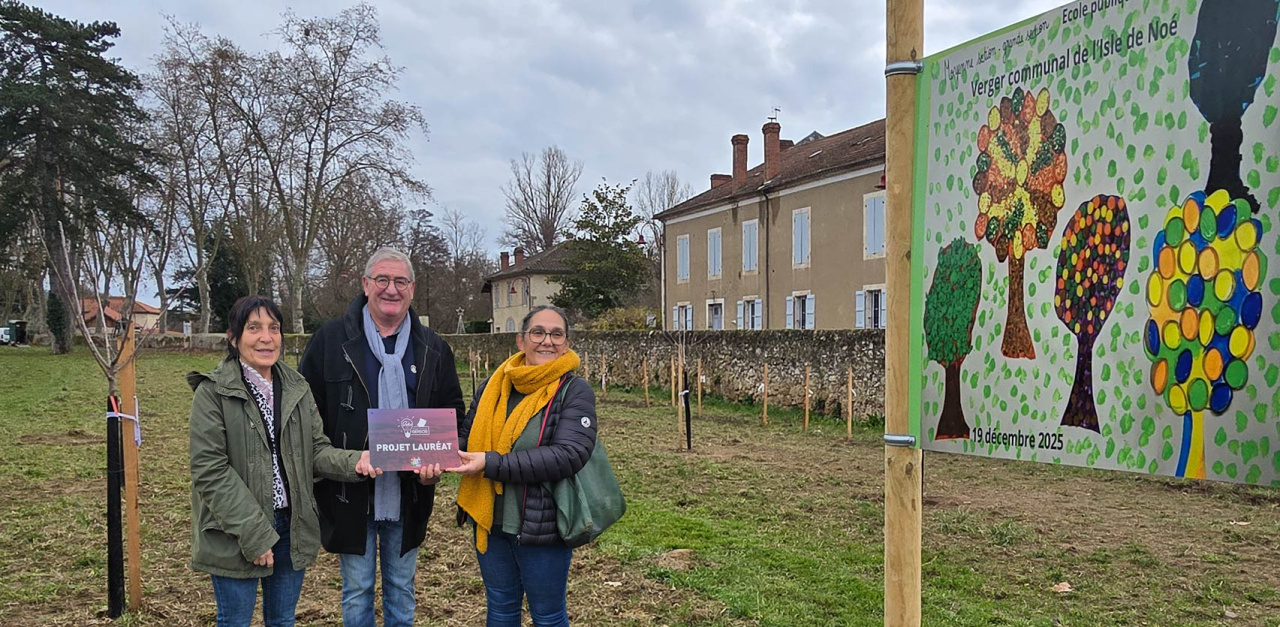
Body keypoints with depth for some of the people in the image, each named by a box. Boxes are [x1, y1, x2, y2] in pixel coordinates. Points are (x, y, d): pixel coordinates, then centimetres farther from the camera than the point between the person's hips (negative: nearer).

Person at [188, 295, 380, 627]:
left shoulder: (296, 388, 6)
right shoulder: (214, 391, -11)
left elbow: (317, 450, 5)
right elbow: (210, 470, -15)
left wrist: (354, 461, -18)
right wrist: (252, 533, -20)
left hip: (292, 527, 5)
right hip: (236, 534, -5)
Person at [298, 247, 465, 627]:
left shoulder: (433, 349, 5)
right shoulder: (331, 339, -2)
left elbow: (453, 412, 10)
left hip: (409, 494, 2)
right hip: (350, 492, -2)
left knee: (401, 589, 16)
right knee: (357, 591, 10)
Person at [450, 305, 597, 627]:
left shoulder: (574, 391, -12)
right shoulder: (496, 384, 2)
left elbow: (568, 455, -23)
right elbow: (467, 435, 12)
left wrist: (491, 463, -26)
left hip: (542, 526, -4)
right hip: (490, 521, 5)